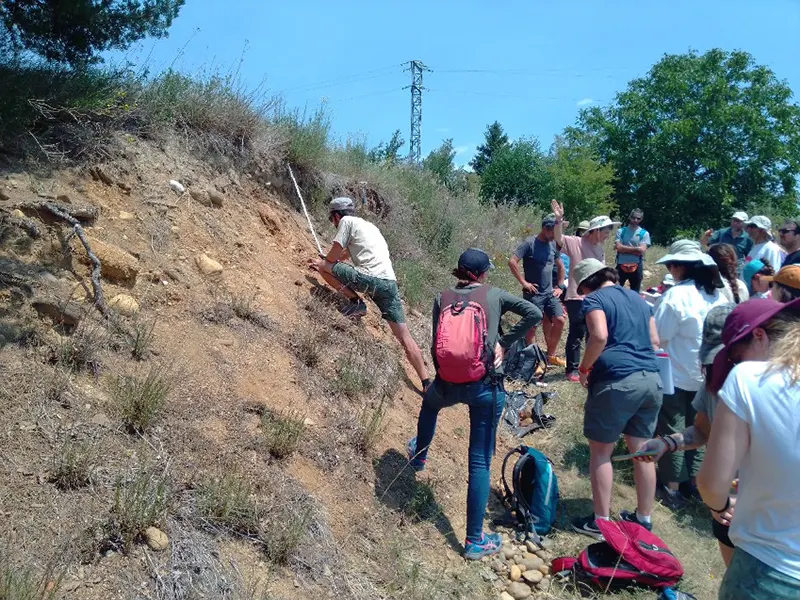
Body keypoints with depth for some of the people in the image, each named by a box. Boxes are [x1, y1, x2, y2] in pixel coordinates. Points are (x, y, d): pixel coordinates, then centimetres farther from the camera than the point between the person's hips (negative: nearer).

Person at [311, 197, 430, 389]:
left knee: (324, 267, 10)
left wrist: (322, 264, 28)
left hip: (370, 279, -8)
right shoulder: (368, 225, 31)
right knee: (405, 337, 5)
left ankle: (356, 302, 4)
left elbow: (334, 254, 7)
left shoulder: (346, 221, 8)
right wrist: (325, 261, 53)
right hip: (390, 282, 8)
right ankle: (426, 382, -2)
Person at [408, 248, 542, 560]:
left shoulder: (442, 298, 4)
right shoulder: (494, 295, 3)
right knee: (480, 462, 6)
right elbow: (535, 314, -3)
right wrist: (503, 342, 3)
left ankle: (419, 456, 61)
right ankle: (474, 540, 12)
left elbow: (436, 343, 4)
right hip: (487, 387, -1)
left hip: (448, 383, 2)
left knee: (430, 402, 39)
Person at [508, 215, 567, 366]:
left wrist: (560, 287, 13)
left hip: (550, 293, 6)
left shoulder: (553, 245, 8)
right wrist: (524, 283, -17)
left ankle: (551, 355, 18)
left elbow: (560, 266, 22)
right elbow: (512, 262, -20)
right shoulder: (530, 243, -12)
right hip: (533, 294, -6)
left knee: (560, 320, 2)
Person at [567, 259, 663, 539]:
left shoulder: (595, 299, -3)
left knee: (600, 451, 7)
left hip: (616, 381, -7)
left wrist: (584, 367, -6)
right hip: (651, 379, 7)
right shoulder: (638, 298, 18)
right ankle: (643, 518, 28)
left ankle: (600, 521, 15)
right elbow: (654, 341, 19)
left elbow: (599, 336, -19)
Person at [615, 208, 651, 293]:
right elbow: (619, 247, -10)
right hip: (621, 265, 0)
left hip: (636, 267, 0)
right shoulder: (621, 231, 3)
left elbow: (642, 250, -11)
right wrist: (635, 249, -12)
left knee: (635, 292, 10)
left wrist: (624, 248, -10)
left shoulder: (644, 233, 1)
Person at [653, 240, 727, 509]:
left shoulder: (676, 295, -21)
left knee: (672, 430, 6)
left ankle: (671, 487, 14)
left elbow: (658, 336, -17)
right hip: (706, 375, 6)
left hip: (676, 375, -6)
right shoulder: (718, 295, 1)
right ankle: (694, 481, 29)